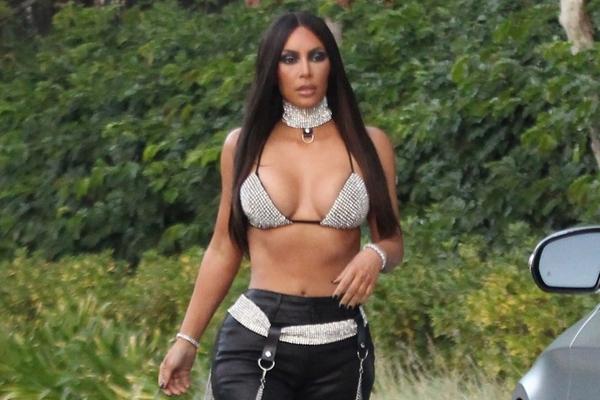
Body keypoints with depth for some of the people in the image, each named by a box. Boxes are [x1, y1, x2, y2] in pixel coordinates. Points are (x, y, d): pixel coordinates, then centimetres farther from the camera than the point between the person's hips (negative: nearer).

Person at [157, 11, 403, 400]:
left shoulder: (369, 144, 5)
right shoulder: (244, 145, 6)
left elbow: (392, 241, 12)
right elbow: (224, 250, 12)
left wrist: (376, 256, -13)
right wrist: (187, 339, 9)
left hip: (339, 345, 2)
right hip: (255, 339, -1)